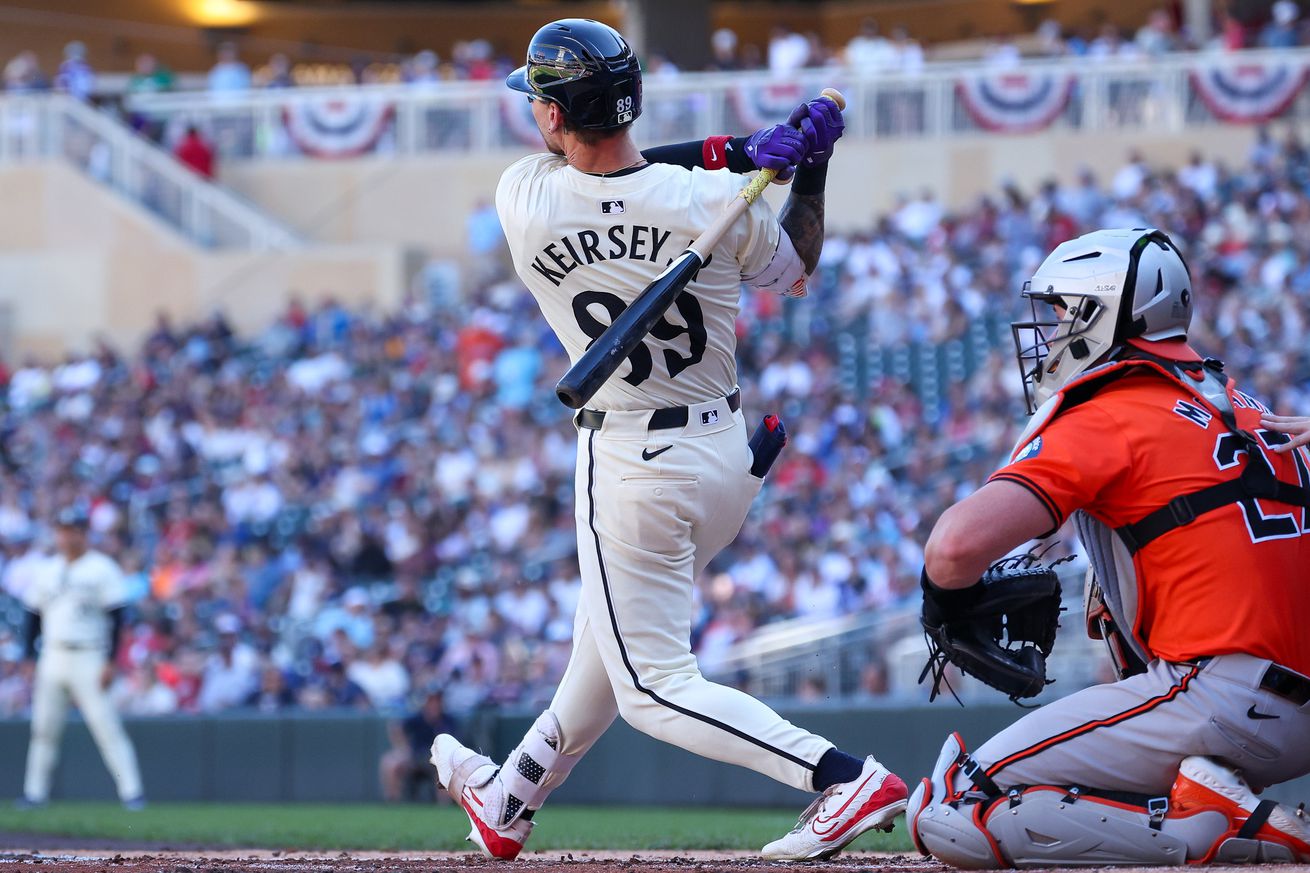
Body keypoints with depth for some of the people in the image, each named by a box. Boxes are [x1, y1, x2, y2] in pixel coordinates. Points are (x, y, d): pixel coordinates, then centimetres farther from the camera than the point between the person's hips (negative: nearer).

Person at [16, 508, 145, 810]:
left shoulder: (102, 568, -4)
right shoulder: (48, 571, 12)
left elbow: (116, 617, -8)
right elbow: (34, 615, 17)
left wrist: (110, 662, -14)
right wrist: (28, 658, 10)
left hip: (89, 659, -5)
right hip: (53, 658, 5)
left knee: (106, 726, -11)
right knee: (43, 728, 6)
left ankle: (131, 791, -12)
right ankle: (35, 792, 13)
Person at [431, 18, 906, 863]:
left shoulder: (524, 199, -17)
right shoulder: (713, 201, -12)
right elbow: (795, 270, 6)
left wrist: (729, 152, -6)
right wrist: (812, 164, 6)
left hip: (631, 471, -5)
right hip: (728, 454, 5)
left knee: (654, 684, 1)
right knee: (610, 637, 25)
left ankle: (845, 778, -18)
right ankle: (509, 804, 45)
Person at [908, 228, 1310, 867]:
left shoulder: (1104, 421, -4)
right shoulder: (1240, 405, 19)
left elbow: (958, 544, -15)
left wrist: (947, 599, 8)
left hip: (1220, 697, -8)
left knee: (944, 815, -7)